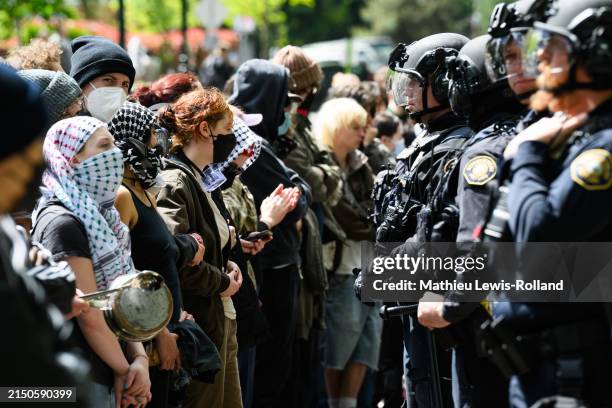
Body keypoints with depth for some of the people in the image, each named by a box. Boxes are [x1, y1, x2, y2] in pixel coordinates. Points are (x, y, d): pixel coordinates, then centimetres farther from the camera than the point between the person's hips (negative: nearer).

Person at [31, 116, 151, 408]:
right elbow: (90, 317, -17)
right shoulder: (62, 223, -16)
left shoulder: (98, 216, 13)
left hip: (110, 379, 9)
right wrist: (125, 370, -7)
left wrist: (140, 358, -4)